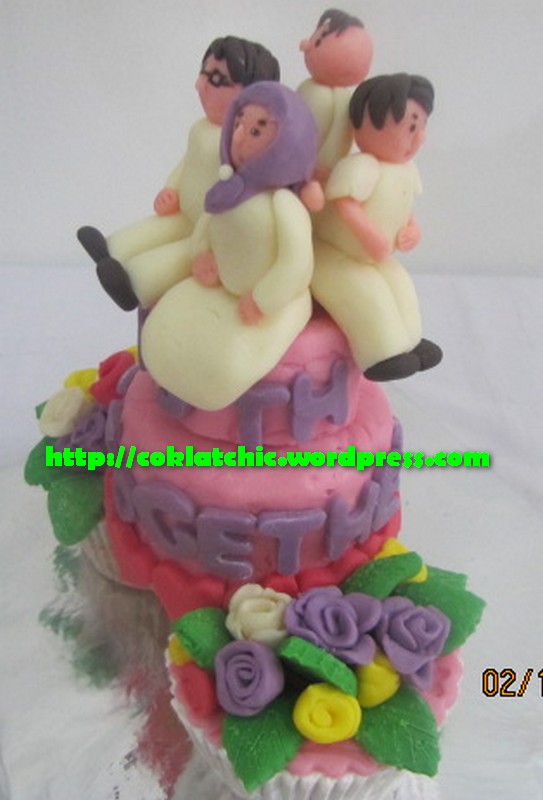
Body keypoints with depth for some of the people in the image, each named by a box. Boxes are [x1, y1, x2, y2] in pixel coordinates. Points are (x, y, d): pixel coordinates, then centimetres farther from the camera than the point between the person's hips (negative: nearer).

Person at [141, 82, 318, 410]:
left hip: (275, 302, -7)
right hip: (226, 290, 7)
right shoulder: (231, 190, -4)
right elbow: (207, 222, 15)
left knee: (228, 363, -21)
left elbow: (296, 263, -29)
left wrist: (261, 303, -21)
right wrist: (204, 253, -5)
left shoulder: (283, 203, -27)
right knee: (167, 334, 4)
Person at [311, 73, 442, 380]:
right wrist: (373, 238, -35)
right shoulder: (359, 167, -27)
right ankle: (383, 352, -17)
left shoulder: (407, 170, 4)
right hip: (333, 257, -9)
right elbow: (346, 205, -36)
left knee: (401, 285, 3)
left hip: (376, 259, 9)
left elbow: (404, 208, 16)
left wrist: (412, 229, -1)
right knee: (368, 295, -23)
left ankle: (407, 342, 14)